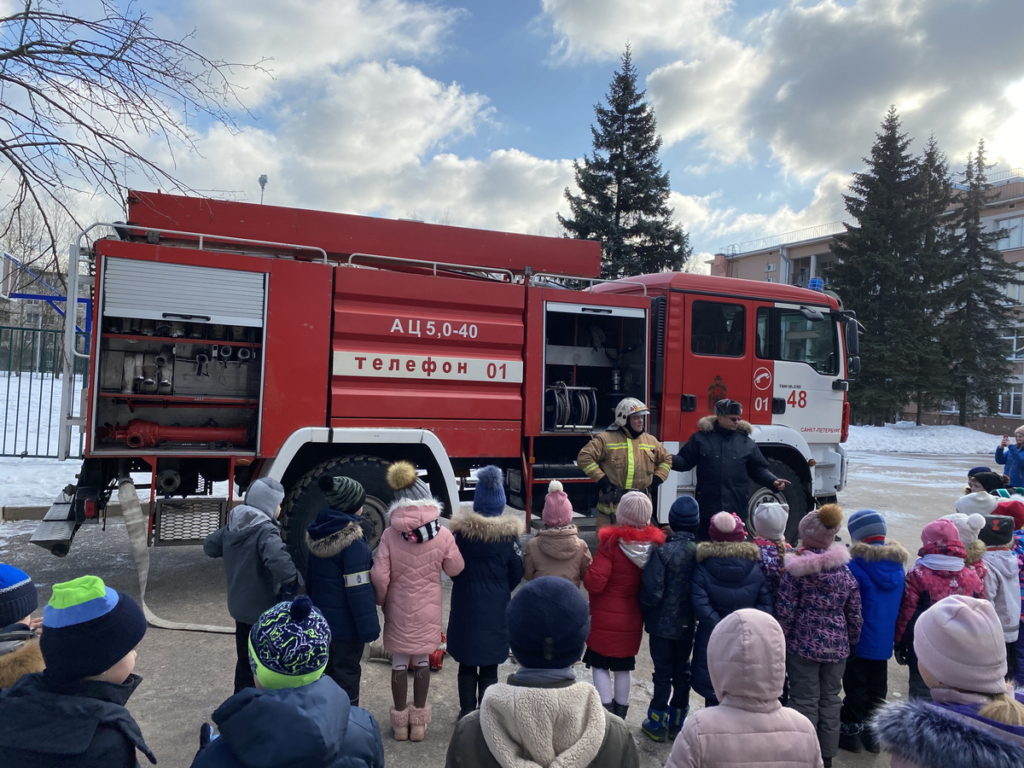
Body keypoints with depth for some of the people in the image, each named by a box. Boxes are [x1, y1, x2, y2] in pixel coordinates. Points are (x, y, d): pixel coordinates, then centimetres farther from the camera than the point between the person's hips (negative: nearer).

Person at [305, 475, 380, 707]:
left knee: (324, 670, 21)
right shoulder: (351, 540, -23)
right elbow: (359, 590, -23)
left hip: (320, 618, 8)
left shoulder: (318, 533, 2)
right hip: (346, 622, -8)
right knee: (346, 673, 6)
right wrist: (369, 626, -17)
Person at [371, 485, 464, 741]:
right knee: (422, 661, 16)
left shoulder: (390, 534, -15)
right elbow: (455, 569, -3)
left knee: (399, 663, 14)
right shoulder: (442, 534, -13)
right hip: (428, 609, 1)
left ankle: (400, 721, 26)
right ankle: (419, 721, 26)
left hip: (398, 609, -1)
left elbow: (379, 576, -15)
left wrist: (381, 600, 3)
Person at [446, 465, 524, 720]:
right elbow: (517, 574, -4)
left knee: (467, 664, 15)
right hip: (496, 608, -1)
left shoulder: (461, 531, -9)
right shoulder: (509, 534, -11)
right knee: (489, 666, 11)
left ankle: (467, 711, 24)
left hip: (466, 606, 1)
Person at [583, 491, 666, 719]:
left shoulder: (612, 542, -21)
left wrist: (586, 573, -3)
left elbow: (595, 582, -24)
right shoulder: (655, 543, -7)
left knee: (600, 665, 9)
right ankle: (620, 714, 29)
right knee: (624, 666, 18)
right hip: (632, 619, 5)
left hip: (604, 618, -5)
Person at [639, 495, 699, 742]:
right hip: (687, 624, 4)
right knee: (682, 671, 17)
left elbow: (652, 592, -21)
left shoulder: (663, 551, -22)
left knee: (663, 673, 9)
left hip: (662, 623, -4)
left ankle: (657, 724, 20)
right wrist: (695, 612, 14)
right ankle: (677, 722, 30)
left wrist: (645, 612, -2)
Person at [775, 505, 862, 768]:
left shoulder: (797, 568, -12)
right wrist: (852, 640, 19)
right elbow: (854, 613, 7)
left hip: (803, 645, -4)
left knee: (805, 700, 4)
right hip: (837, 646, 4)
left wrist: (780, 639, 0)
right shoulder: (845, 570, 2)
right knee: (830, 700, 14)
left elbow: (785, 611, -11)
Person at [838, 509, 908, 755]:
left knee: (855, 686, 8)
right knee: (877, 687, 17)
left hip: (859, 639, -6)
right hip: (884, 639, 6)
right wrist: (897, 634, 20)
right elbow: (900, 602, 10)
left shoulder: (856, 562, -21)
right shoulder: (897, 562, 0)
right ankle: (872, 732, 28)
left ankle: (851, 731, 19)